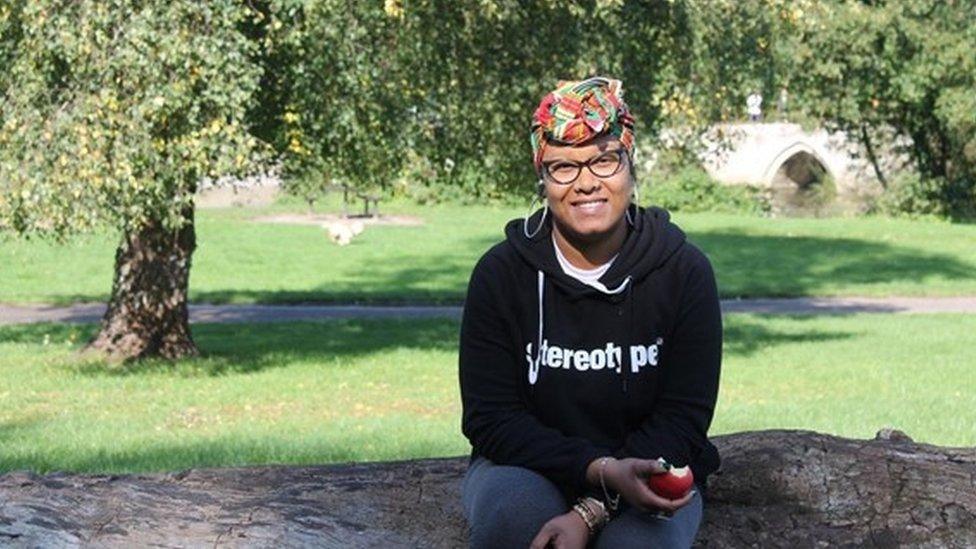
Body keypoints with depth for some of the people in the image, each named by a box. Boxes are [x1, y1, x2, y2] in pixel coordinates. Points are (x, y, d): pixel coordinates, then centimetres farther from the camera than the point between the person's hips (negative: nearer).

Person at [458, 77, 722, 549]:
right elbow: (490, 419, -9)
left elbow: (682, 420, -9)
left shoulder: (684, 271, -6)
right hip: (529, 467, 0)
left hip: (647, 471, 0)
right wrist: (598, 469, -26)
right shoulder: (501, 272, -6)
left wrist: (592, 511, -24)